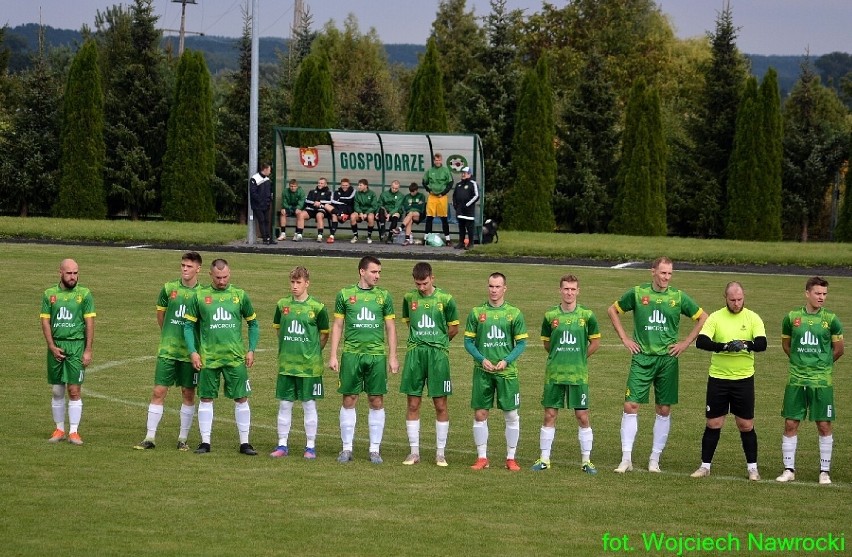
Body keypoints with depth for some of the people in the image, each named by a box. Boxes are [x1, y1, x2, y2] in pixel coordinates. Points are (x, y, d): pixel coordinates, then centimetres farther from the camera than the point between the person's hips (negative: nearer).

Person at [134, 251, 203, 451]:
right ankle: (150, 437, 4)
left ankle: (183, 438, 16)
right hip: (167, 350, 1)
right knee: (158, 392, -1)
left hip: (190, 352, -1)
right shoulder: (169, 288, 3)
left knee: (188, 394, 6)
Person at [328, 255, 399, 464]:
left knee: (377, 402, 2)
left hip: (377, 355, 1)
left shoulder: (384, 296, 7)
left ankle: (375, 449, 9)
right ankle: (347, 448, 9)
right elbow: (337, 326, 8)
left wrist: (392, 357, 4)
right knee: (349, 400, 1)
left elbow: (390, 327, 10)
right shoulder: (345, 295, 4)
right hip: (351, 353, -1)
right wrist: (333, 355, 2)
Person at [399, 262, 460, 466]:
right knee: (413, 404, 2)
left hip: (438, 355, -2)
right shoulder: (409, 298, 5)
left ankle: (440, 453, 9)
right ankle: (414, 452, 10)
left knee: (440, 405, 0)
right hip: (415, 355, 2)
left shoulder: (445, 300, -2)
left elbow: (454, 329, 8)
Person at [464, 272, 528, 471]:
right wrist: (482, 360, -10)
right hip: (482, 371, 1)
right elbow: (468, 341, 5)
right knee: (480, 414, 1)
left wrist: (506, 361, -12)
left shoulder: (514, 313, 2)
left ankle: (511, 458, 11)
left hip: (507, 371, -1)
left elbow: (521, 343, 3)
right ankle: (482, 457, 11)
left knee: (511, 415, 1)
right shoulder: (477, 312, 4)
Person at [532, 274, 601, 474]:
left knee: (582, 417, 1)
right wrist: (559, 357, 7)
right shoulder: (551, 315, 2)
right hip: (554, 373, 1)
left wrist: (579, 358, 6)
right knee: (550, 416, 4)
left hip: (578, 375, -1)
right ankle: (544, 459, 12)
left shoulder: (586, 315, -1)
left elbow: (595, 342, 9)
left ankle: (586, 460, 10)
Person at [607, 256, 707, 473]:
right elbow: (613, 310, 13)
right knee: (631, 406, -8)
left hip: (667, 359, 1)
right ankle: (626, 459, -2)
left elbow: (703, 317, 11)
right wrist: (624, 338, 6)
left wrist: (685, 343, 4)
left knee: (664, 410, 3)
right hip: (642, 358, -1)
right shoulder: (637, 293, 0)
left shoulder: (678, 297, 2)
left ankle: (655, 460, 13)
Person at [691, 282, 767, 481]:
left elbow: (762, 344, -14)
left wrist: (746, 345, -33)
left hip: (744, 379, 0)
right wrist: (724, 346, -29)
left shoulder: (752, 318, -1)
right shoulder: (715, 317, -2)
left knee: (746, 425, 4)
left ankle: (752, 467, 15)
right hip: (718, 378, 0)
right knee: (713, 424, 5)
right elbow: (701, 342, -15)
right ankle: (705, 466, 15)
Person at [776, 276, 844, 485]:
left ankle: (825, 470, 12)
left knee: (824, 425, 2)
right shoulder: (792, 317, 1)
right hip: (796, 380, 1)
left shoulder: (831, 319, -3)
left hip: (821, 381, -1)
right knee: (790, 424, 2)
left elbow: (838, 350, 7)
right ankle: (789, 469, 12)